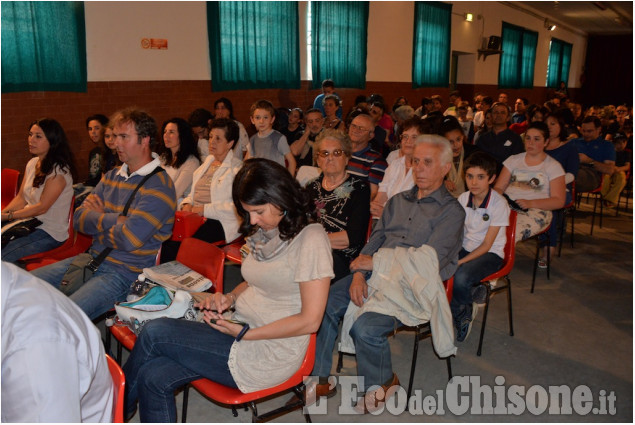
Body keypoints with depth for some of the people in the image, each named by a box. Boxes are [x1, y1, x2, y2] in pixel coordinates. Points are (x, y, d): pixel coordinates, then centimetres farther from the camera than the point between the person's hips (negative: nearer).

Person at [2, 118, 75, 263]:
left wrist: (8, 216, -11)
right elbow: (21, 198, 12)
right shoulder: (32, 163, 10)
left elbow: (42, 207, -16)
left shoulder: (59, 170, -16)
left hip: (50, 233, -8)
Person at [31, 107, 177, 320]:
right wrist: (115, 219, -13)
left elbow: (128, 239, -23)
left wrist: (98, 220, -4)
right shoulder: (111, 176, 12)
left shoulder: (160, 185, -15)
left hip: (125, 272, -8)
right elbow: (79, 218, 4)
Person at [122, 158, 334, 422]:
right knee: (154, 377, -11)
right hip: (241, 332, 8)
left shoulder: (311, 239, -17)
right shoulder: (264, 231, 9)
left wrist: (245, 333, -17)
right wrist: (230, 298, 1)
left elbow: (310, 320, -18)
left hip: (269, 355, -7)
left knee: (153, 333, -11)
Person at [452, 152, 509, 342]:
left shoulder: (499, 204, -15)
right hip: (465, 248, 5)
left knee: (461, 277, -34)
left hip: (490, 254, -5)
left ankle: (455, 314, 0)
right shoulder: (463, 198, 0)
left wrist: (460, 261, -25)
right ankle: (464, 313, 1)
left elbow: (487, 244, -16)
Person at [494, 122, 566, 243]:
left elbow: (559, 201, 3)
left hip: (536, 210, -3)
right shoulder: (513, 160, 22)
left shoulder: (553, 166, 12)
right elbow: (498, 188, 16)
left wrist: (530, 203, -14)